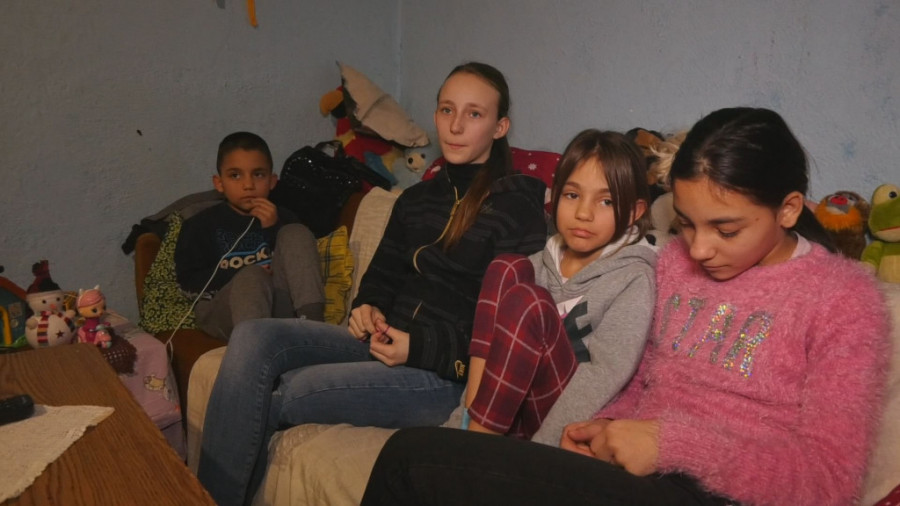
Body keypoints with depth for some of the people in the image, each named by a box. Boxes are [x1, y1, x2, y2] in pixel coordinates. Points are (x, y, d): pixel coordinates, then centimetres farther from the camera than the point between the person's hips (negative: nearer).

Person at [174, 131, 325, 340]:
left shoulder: (282, 219, 12)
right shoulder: (201, 225, 6)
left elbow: (297, 265, 4)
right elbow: (189, 283, 0)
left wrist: (274, 229, -9)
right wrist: (240, 277, -13)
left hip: (277, 305, 2)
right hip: (220, 312, -2)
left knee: (296, 233, -14)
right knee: (252, 278, -34)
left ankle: (310, 323, -29)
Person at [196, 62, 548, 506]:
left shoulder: (517, 206, -6)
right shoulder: (416, 199, 16)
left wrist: (421, 347, -16)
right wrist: (368, 308, 0)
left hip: (449, 373, -6)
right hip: (386, 344, 7)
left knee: (281, 397, -19)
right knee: (251, 338, -14)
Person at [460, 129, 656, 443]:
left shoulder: (633, 278, -7)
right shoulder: (543, 262, 11)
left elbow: (606, 376, -19)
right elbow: (501, 341, 7)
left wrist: (539, 446, -26)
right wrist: (470, 412, -7)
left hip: (570, 429, -5)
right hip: (514, 414, 5)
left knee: (526, 302, -26)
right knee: (507, 268, -12)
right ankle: (471, 423, -19)